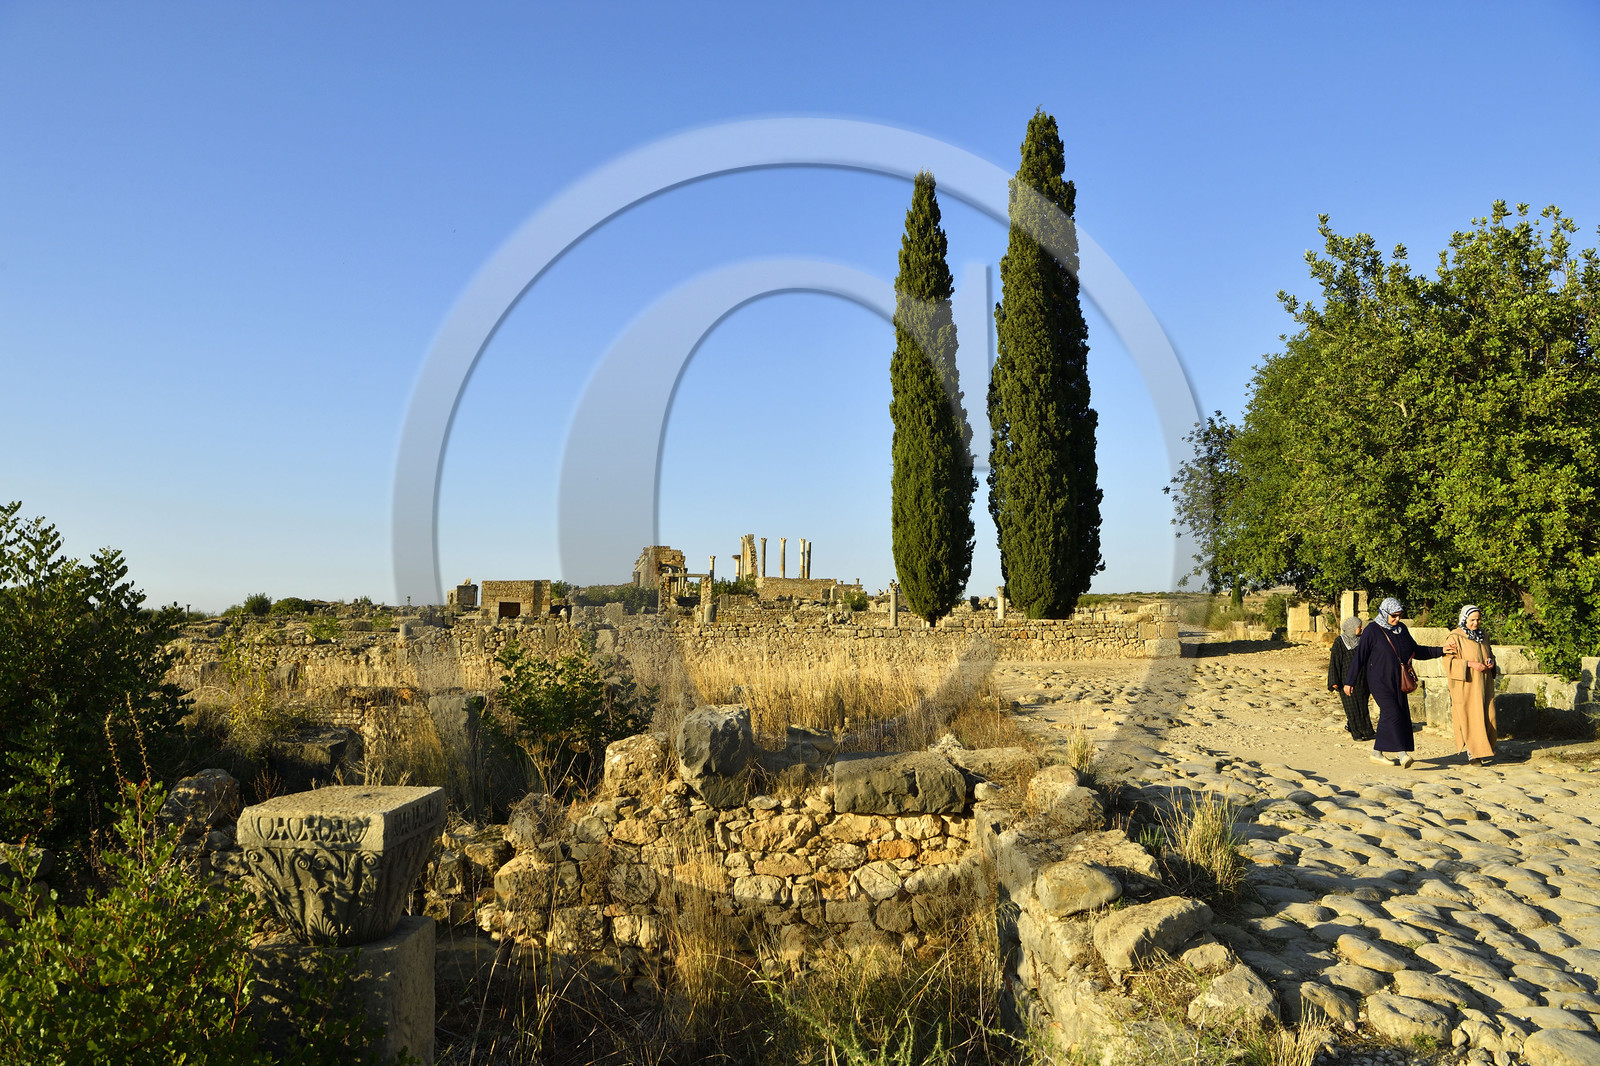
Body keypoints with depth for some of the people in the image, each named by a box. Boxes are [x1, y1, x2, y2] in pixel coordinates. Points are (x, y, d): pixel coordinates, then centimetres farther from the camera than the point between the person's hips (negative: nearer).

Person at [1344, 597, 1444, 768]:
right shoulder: (1372, 631, -9)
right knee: (1392, 713, -17)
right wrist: (1350, 681, -12)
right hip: (1380, 681, -7)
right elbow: (1359, 656, -10)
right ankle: (1402, 753, -19)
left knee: (1394, 715, 5)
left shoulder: (1402, 629, 10)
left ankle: (1378, 753, 13)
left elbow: (1416, 650, 20)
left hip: (1397, 681, 7)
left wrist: (1441, 651, 8)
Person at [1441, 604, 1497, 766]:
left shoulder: (1482, 635, 12)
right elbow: (1449, 661, -13)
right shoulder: (1455, 637, -8)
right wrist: (1471, 664, -22)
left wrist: (1490, 661, 2)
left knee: (1487, 718, 4)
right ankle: (1472, 755, -1)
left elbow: (1489, 653, 24)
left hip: (1483, 685, 6)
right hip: (1466, 685, -6)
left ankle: (1481, 750, 19)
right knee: (1469, 720, -6)